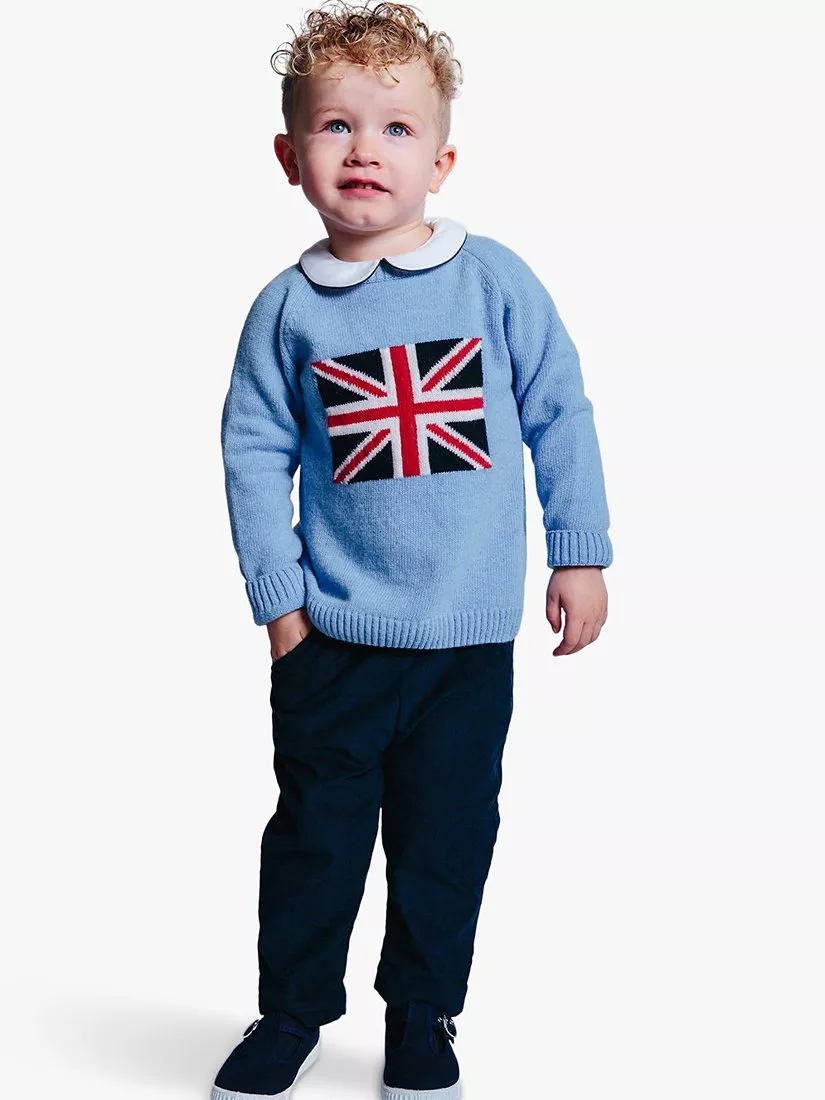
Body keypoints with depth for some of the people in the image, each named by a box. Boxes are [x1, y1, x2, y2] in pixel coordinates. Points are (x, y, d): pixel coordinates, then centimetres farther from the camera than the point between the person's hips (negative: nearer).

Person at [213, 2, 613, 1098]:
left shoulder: (495, 280, -4)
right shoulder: (288, 308, -2)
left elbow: (562, 417, 2)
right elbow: (254, 453, 1)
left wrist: (581, 555, 2)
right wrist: (277, 596, -2)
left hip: (470, 635, 0)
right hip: (334, 637, 0)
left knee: (449, 833, 12)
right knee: (316, 832, 10)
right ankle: (292, 1010, 30)